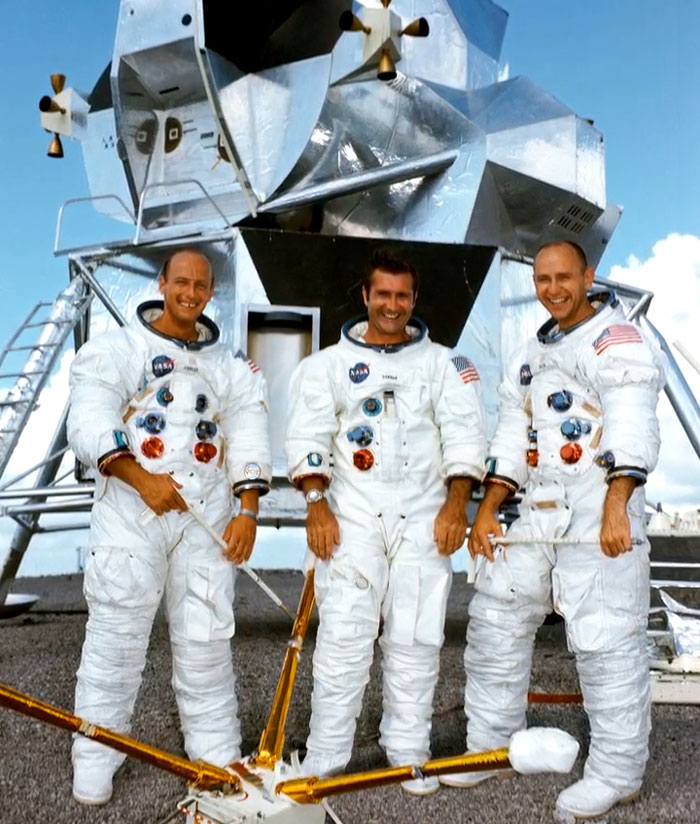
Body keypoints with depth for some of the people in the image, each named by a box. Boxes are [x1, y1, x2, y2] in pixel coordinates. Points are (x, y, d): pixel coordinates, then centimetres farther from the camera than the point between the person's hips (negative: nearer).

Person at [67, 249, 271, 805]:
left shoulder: (230, 367, 16)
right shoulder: (115, 350, 5)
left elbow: (249, 437, 7)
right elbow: (89, 422, -8)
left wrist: (248, 512, -5)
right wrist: (141, 478, -21)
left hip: (208, 516, 3)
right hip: (131, 513, -2)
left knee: (207, 639, 6)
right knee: (115, 638, 0)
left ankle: (218, 755, 19)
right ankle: (95, 763, 15)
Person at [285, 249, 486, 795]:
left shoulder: (444, 363, 11)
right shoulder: (328, 363, 9)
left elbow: (464, 432, 3)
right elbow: (308, 436, 2)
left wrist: (457, 503, -10)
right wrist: (316, 503, -11)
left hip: (425, 519, 1)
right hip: (351, 517, -1)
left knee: (416, 640, 4)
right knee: (343, 638, -4)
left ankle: (409, 753, 18)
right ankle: (325, 759, 8)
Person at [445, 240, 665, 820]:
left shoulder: (618, 342, -4)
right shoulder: (535, 353, 20)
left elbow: (631, 429, -19)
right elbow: (512, 438, 17)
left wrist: (616, 507, -32)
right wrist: (487, 509, 8)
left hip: (600, 520, -8)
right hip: (538, 517, 8)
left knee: (605, 643, -4)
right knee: (494, 624, 11)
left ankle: (617, 774, 14)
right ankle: (491, 746, 27)